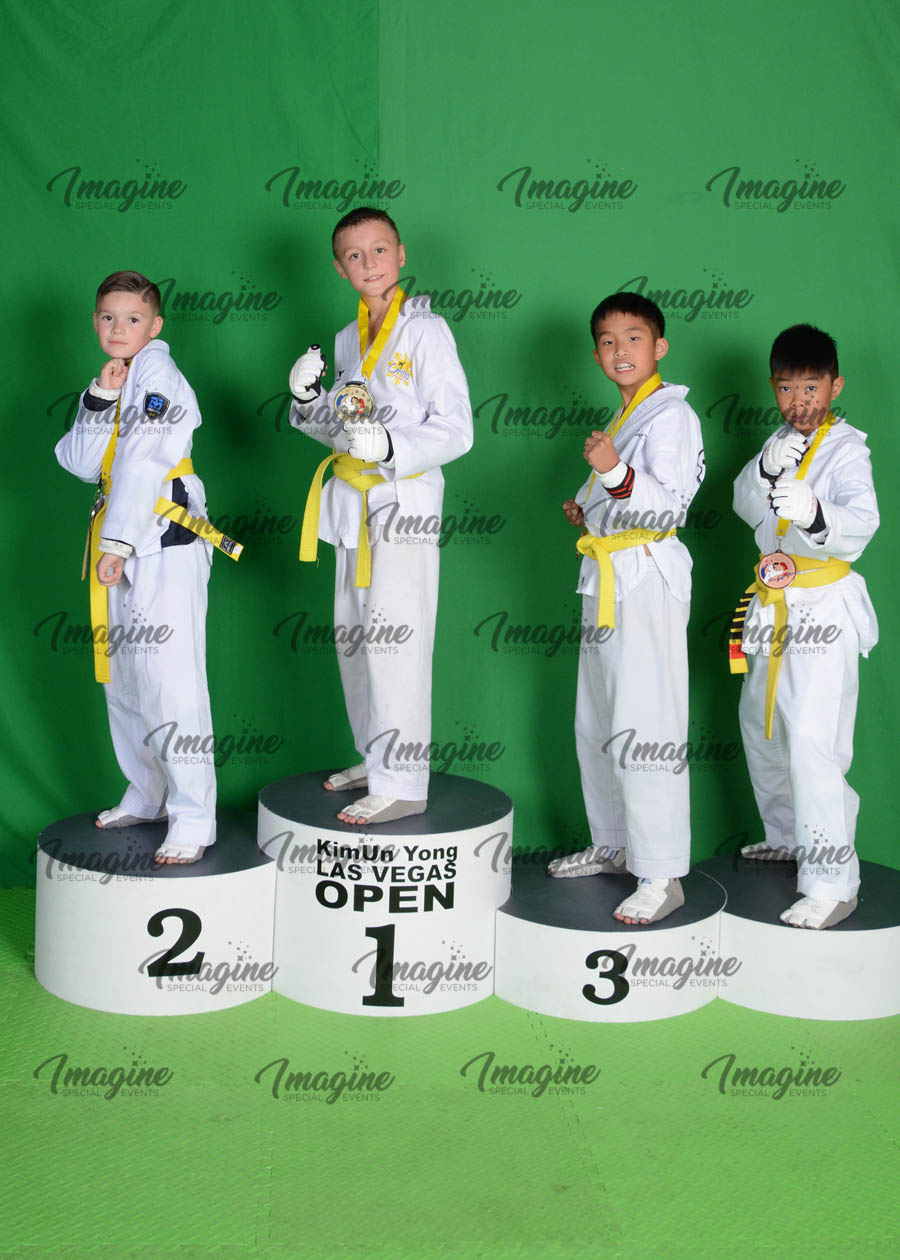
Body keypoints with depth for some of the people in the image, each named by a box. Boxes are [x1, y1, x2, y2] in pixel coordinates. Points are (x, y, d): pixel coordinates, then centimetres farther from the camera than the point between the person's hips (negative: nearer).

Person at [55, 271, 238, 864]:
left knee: (168, 680, -13)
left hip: (166, 545, -9)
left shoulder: (161, 379, -8)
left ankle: (193, 819, -7)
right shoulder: (114, 383, 19)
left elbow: (142, 466, -17)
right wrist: (100, 399, -5)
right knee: (121, 677, 15)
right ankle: (146, 796, 29)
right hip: (118, 538, 10)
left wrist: (119, 542, -20)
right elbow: (80, 463, 7)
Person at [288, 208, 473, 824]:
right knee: (354, 632, 11)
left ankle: (402, 784, -3)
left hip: (405, 501, -8)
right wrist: (309, 399, 1)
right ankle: (376, 760, 25)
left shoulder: (426, 330, -7)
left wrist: (390, 446, -26)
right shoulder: (348, 339, 14)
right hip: (354, 502, 8)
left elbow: (455, 428, -12)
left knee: (393, 638, -10)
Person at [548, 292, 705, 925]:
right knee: (596, 724, 16)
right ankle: (613, 846, 29)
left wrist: (616, 475, -34)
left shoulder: (671, 414, -9)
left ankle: (662, 875, -5)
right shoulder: (624, 417, 21)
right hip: (606, 579, 10)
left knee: (643, 729, -11)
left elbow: (669, 504, -21)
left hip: (647, 580, -10)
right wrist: (588, 511, 14)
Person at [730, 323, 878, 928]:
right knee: (761, 723, 19)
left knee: (813, 741, -16)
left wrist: (816, 514, -49)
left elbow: (860, 524, -27)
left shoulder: (846, 447, -10)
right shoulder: (783, 441, 13)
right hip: (774, 604, 8)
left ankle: (833, 883, -11)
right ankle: (788, 837, 38)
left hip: (823, 607, -8)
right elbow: (746, 507, 1)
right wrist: (767, 468, -19)